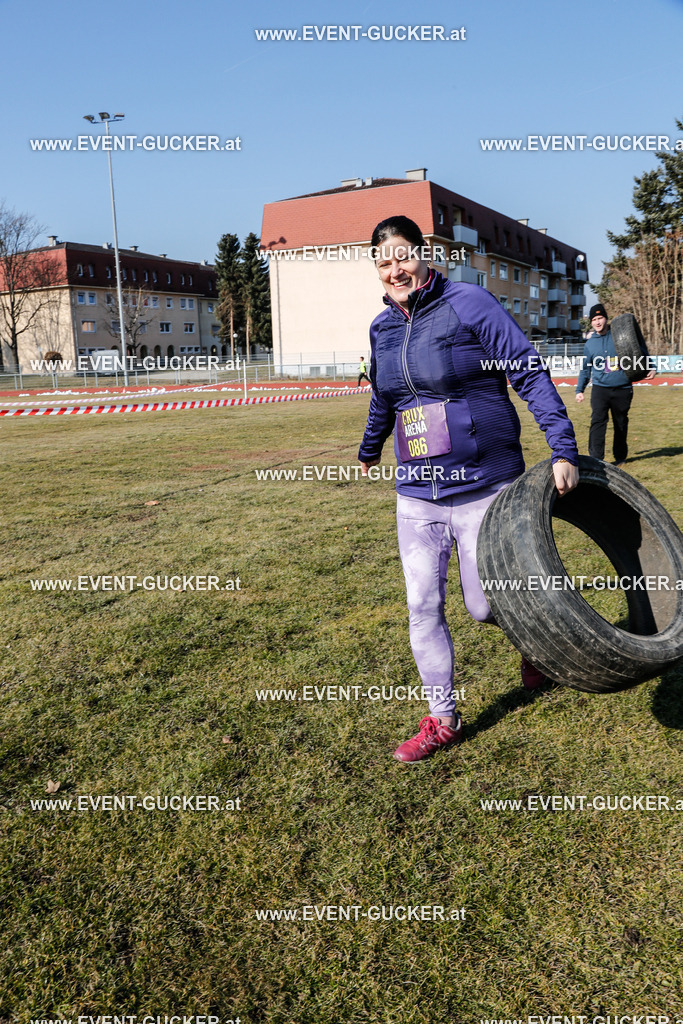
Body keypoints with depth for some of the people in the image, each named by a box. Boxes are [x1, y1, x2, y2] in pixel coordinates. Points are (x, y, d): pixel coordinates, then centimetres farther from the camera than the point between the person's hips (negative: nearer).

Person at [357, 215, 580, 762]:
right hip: (416, 495, 5)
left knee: (485, 605, 3)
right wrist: (369, 449, 40)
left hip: (484, 487, -5)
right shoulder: (382, 328, 8)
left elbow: (530, 373, -11)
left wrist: (563, 448, -21)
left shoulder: (468, 303, -9)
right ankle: (443, 721, 22)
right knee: (423, 607, 6)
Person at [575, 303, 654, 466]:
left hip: (623, 389, 0)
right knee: (598, 421, -16)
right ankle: (596, 457, -17)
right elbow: (585, 369, 15)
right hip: (600, 388, 0)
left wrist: (650, 368, -3)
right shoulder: (590, 344, 8)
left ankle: (620, 457, 22)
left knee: (621, 424, 8)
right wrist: (579, 390, 8)